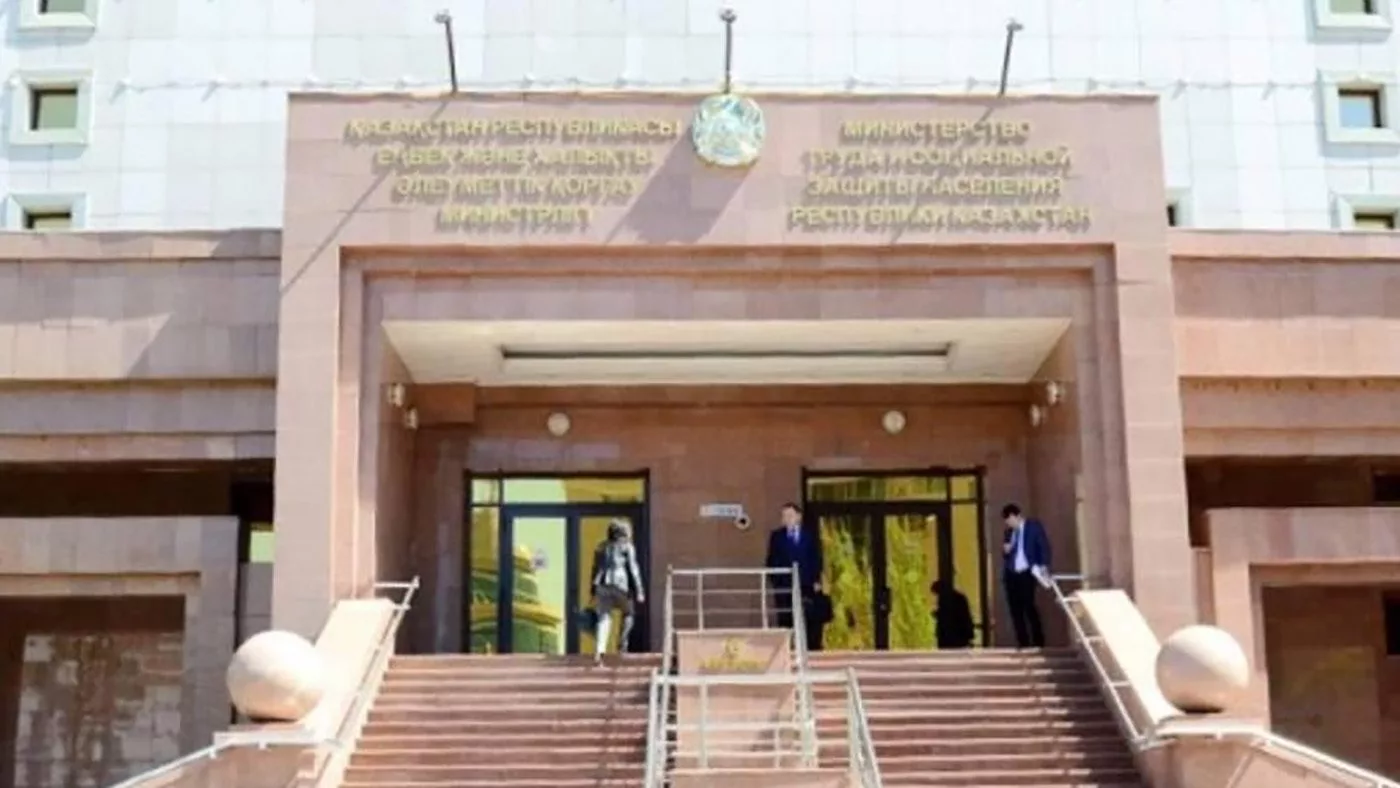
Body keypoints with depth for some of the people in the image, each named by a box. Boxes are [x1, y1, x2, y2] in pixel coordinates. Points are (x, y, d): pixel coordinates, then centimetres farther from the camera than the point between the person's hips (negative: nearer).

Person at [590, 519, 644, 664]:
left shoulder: (601, 547, 17)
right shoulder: (627, 547, 3)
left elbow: (595, 570, 16)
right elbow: (632, 569, -3)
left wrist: (593, 592, 19)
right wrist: (639, 591, -3)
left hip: (602, 585, 4)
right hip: (620, 584, -4)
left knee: (604, 618, 0)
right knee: (628, 613, 19)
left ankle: (598, 651, -15)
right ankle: (622, 643, 10)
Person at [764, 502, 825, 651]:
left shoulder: (810, 536, 10)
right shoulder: (776, 536, 11)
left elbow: (816, 559, 6)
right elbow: (772, 560, 7)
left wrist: (817, 581, -4)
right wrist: (774, 581, -4)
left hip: (807, 586, 0)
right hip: (784, 586, 0)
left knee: (811, 621, -4)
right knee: (785, 621, -2)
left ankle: (813, 649, -1)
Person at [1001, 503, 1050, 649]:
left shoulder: (1034, 526, 2)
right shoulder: (1009, 532, 17)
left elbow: (1044, 546, -3)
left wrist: (1044, 567, -15)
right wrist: (1005, 551, 0)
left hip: (1027, 573, -5)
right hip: (1012, 575, 5)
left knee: (1029, 607, -13)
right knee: (1016, 609, 0)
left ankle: (1038, 642, -4)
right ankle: (1023, 643, 4)